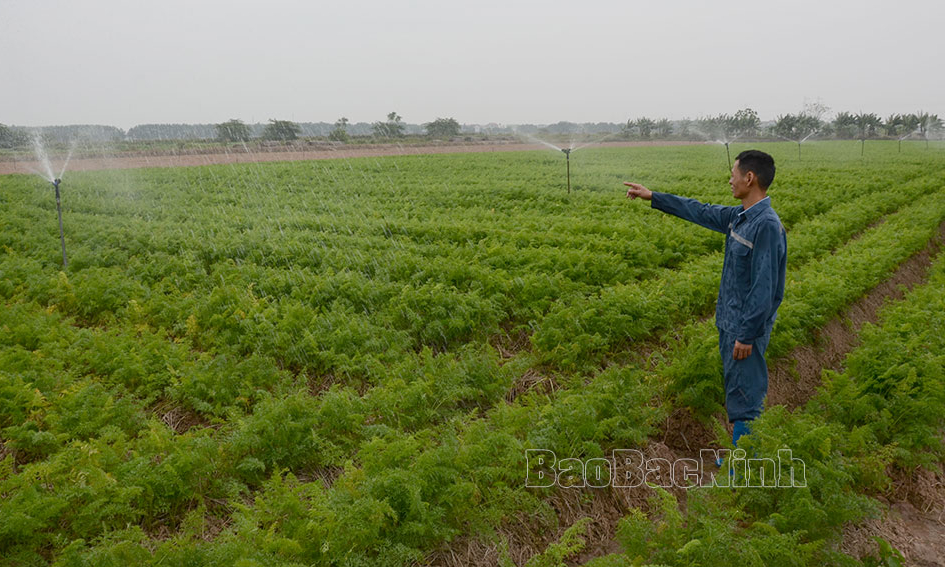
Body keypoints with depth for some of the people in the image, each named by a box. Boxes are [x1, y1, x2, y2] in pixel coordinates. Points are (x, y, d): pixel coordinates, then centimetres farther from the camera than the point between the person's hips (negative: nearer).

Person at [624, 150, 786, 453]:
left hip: (746, 328, -9)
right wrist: (653, 197, 23)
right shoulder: (739, 217, 5)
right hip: (729, 323, 9)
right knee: (735, 389, 18)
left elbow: (765, 288, -24)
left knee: (745, 396, 1)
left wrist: (747, 335, -21)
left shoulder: (767, 225, -23)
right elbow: (699, 212, 19)